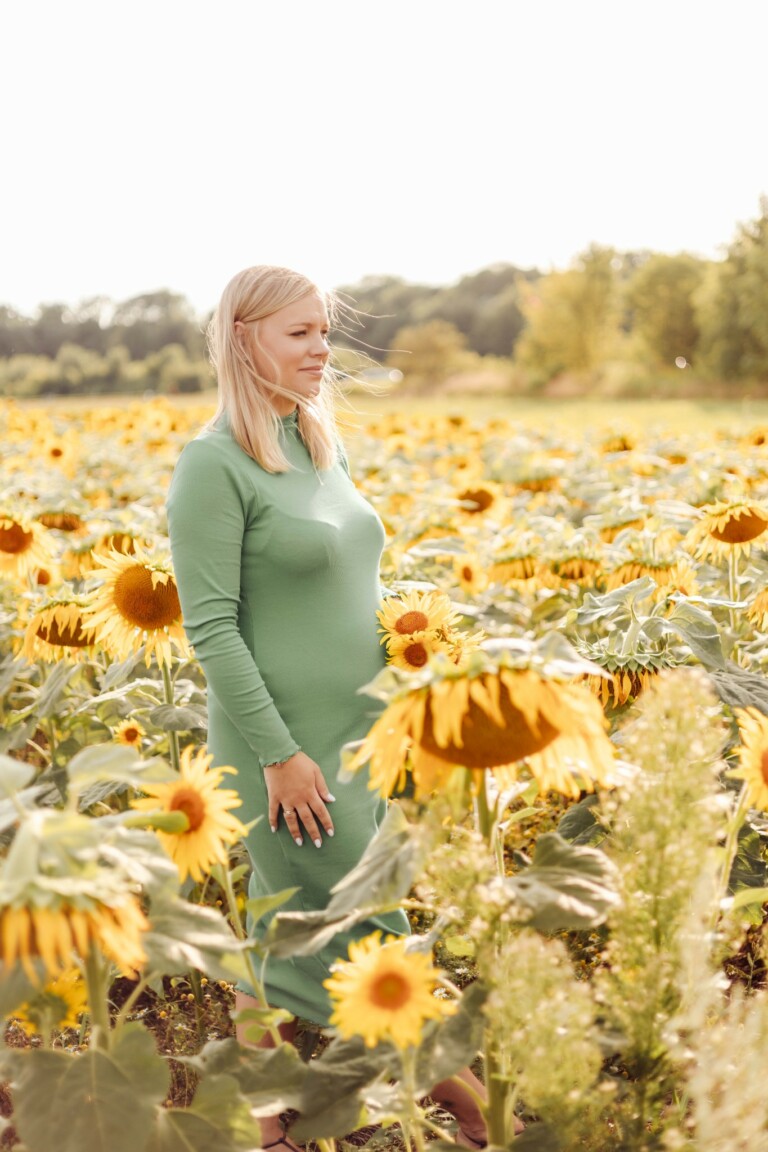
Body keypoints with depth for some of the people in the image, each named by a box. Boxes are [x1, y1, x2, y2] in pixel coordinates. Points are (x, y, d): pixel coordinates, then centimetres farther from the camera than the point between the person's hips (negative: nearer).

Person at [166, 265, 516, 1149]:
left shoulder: (324, 447, 10)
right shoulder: (212, 464, -14)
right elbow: (211, 629, -17)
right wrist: (278, 754, -18)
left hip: (367, 733, 7)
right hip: (288, 744, -7)